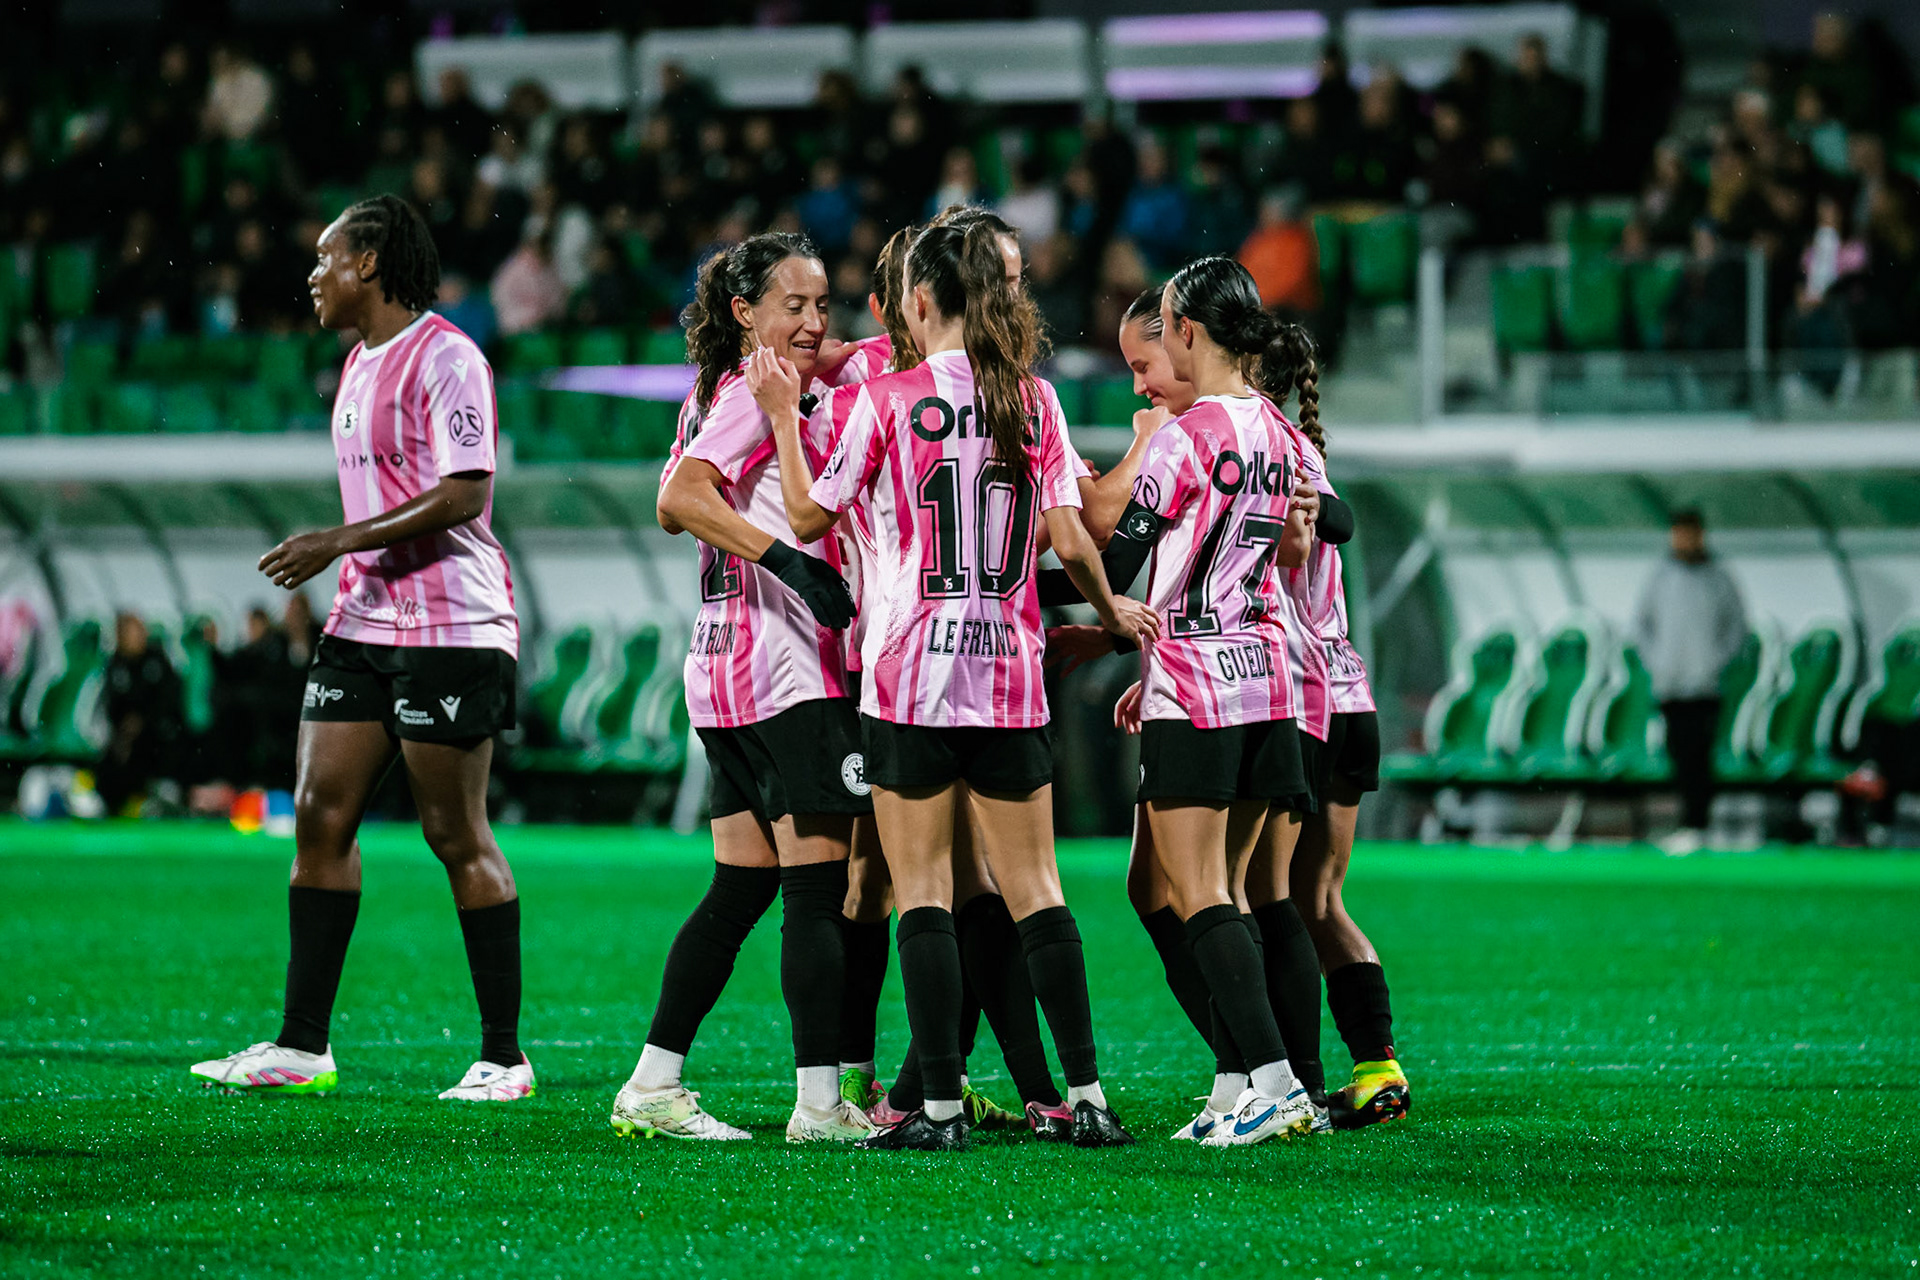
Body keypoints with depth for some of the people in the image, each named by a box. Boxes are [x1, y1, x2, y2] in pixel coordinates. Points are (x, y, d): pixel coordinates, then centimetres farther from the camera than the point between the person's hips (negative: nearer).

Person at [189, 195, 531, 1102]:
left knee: (456, 836, -6)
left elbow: (460, 496, -20)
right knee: (320, 814, 3)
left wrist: (339, 543, -21)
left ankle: (504, 1057, 1)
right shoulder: (359, 364, 18)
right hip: (363, 621, 9)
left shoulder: (444, 359, -12)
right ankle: (303, 1046, 5)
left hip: (450, 627, -9)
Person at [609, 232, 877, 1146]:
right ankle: (820, 1104, -9)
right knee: (818, 884, -8)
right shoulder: (760, 394, -10)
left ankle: (654, 1085, 11)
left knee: (742, 886, 12)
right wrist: (789, 559, -27)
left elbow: (678, 507, 24)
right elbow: (679, 498, -23)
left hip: (726, 665, 10)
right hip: (789, 668, -10)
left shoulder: (720, 393, 18)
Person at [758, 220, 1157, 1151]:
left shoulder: (888, 399, -7)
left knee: (922, 889, 1)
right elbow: (1068, 541, 2)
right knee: (1032, 886, 8)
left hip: (909, 673, -3)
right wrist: (1112, 611, 18)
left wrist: (785, 414, 10)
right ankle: (1086, 1096, 5)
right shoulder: (1034, 401, 3)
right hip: (1010, 673, 3)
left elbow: (808, 517, 0)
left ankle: (940, 1107, -3)